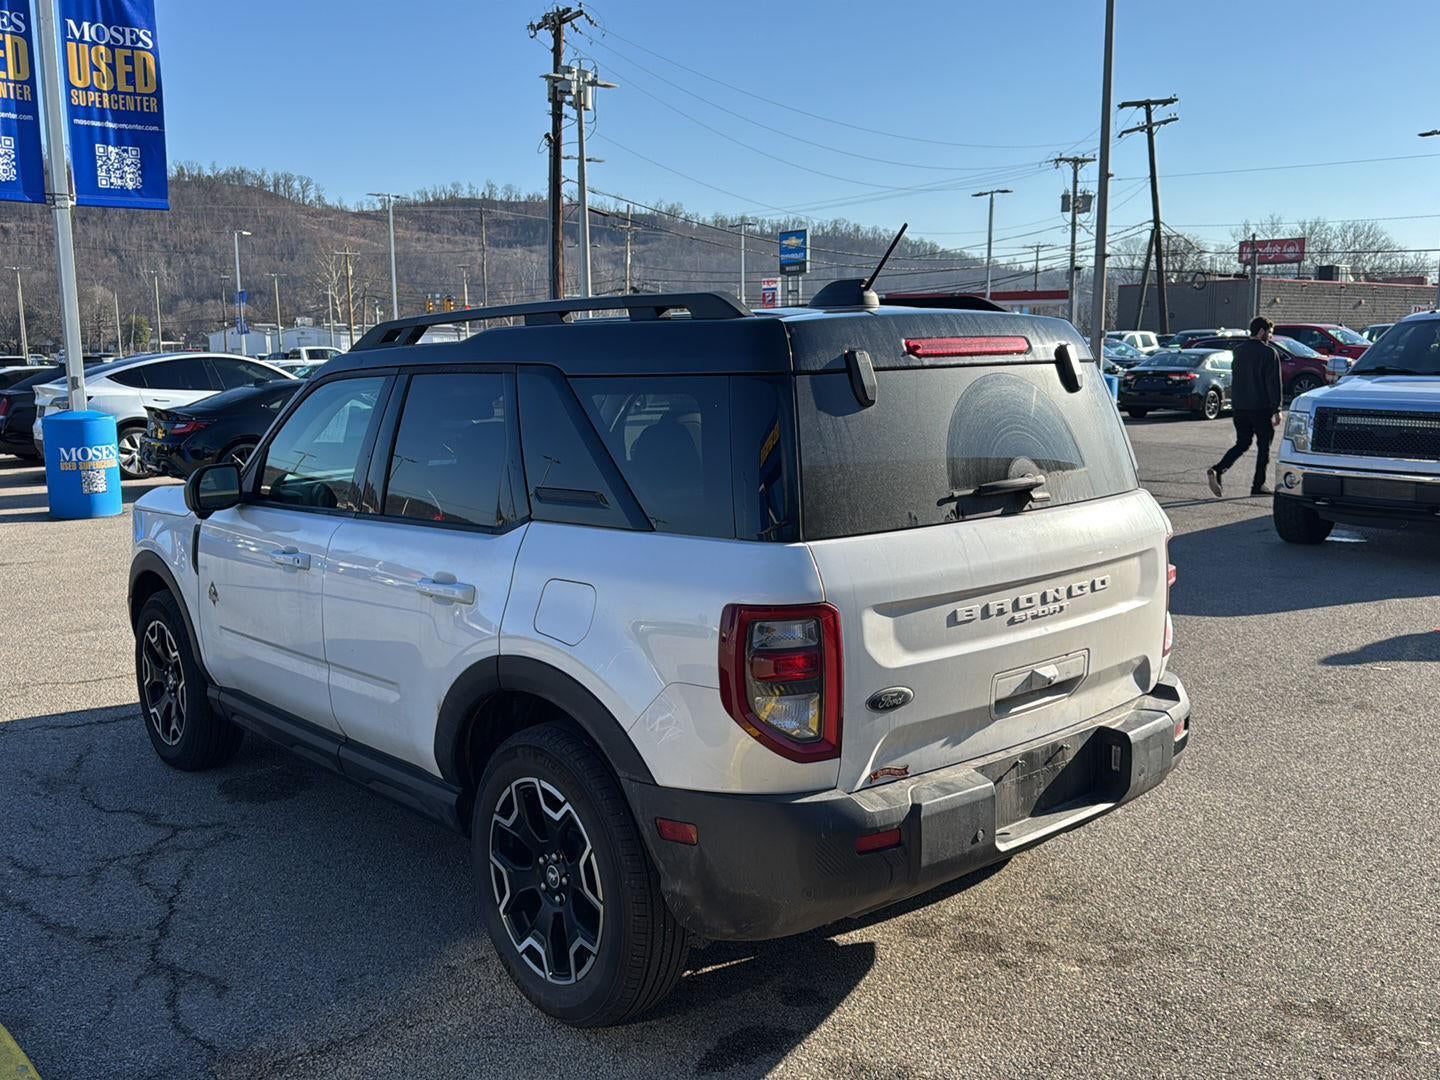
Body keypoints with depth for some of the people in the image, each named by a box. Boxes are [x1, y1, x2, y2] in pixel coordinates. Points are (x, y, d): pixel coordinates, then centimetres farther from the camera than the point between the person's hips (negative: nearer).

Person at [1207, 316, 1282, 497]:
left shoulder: (1238, 350, 9)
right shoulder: (1269, 353, -10)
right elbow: (1273, 384, -12)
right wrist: (1277, 410, -8)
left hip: (1239, 407, 6)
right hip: (1261, 407, -5)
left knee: (1242, 443, 12)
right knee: (1263, 446, 7)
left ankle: (1217, 470, -10)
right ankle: (1258, 485, 9)